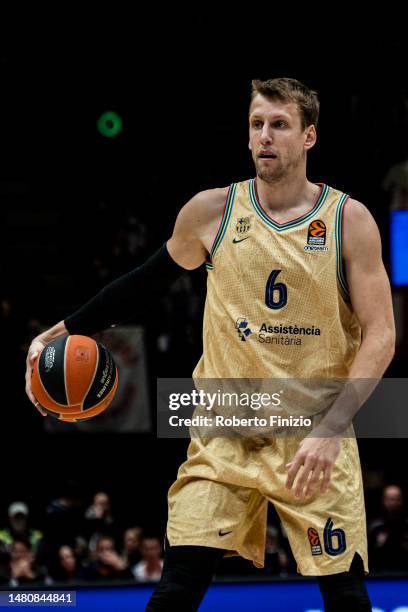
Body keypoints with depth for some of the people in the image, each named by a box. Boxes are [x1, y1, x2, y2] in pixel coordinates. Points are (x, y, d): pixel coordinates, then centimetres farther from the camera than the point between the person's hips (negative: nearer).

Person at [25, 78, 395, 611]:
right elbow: (148, 283, 16)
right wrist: (65, 332, 12)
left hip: (316, 436, -1)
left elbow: (379, 337, -7)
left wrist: (332, 428, -19)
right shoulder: (212, 211, 0)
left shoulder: (349, 220, -5)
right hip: (227, 432, 1)